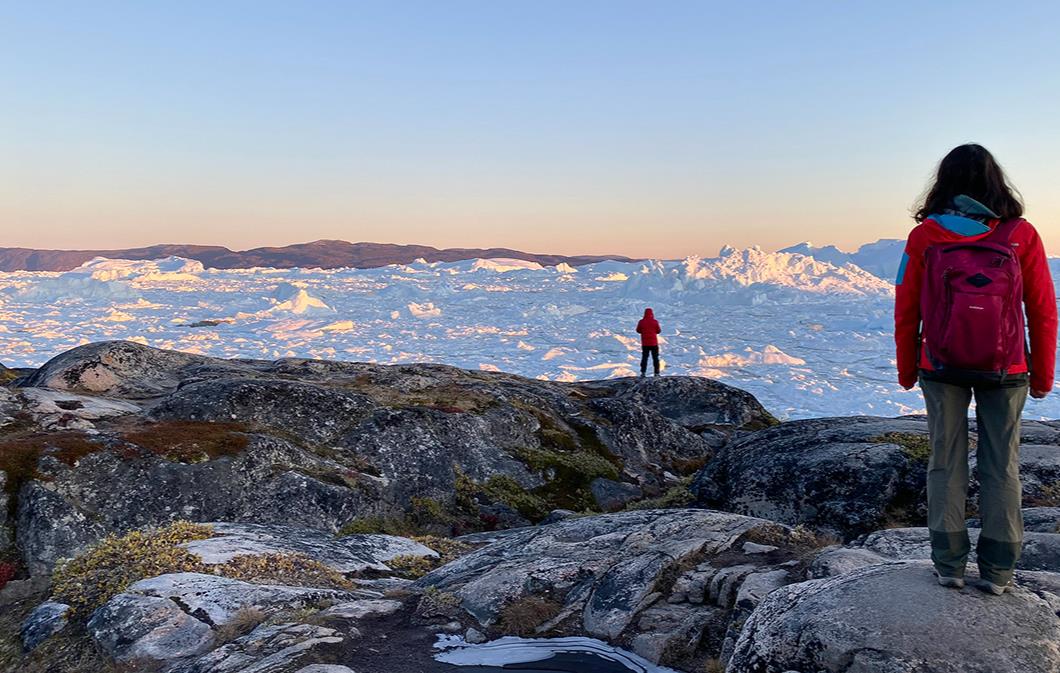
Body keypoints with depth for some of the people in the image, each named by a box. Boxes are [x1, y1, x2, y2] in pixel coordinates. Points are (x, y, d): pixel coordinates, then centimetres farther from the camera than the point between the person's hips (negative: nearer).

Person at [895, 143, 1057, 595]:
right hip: (1005, 372, 0)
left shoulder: (924, 236, -8)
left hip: (941, 370, 0)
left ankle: (949, 563, 16)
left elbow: (906, 310, -3)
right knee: (1002, 464, 11)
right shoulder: (1021, 235, -6)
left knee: (946, 461, 11)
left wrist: (906, 370, 10)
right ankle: (997, 570, 16)